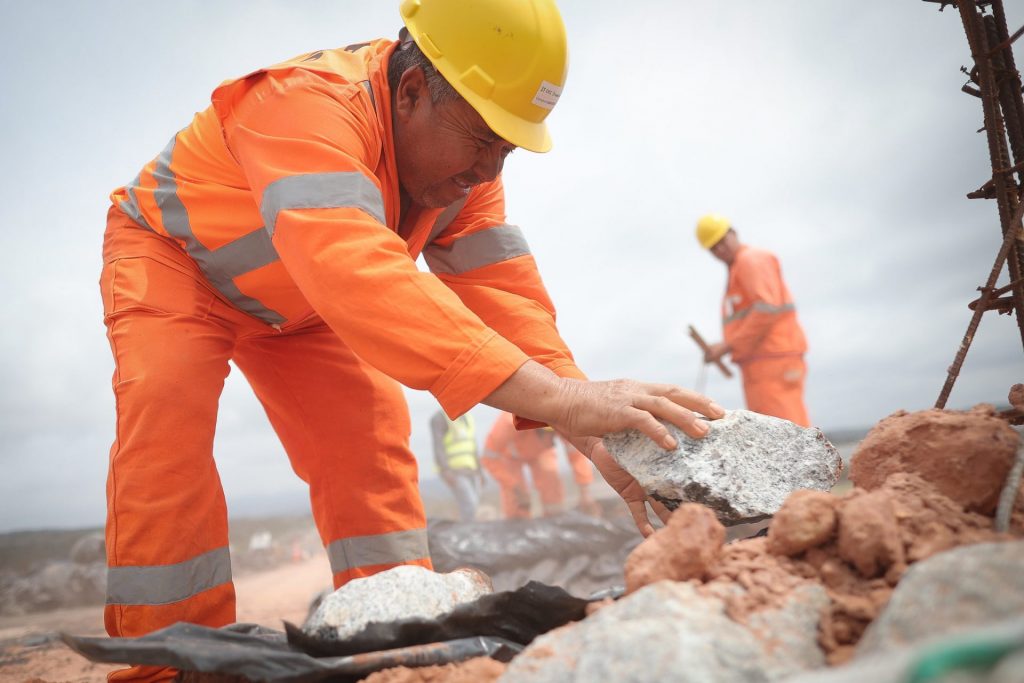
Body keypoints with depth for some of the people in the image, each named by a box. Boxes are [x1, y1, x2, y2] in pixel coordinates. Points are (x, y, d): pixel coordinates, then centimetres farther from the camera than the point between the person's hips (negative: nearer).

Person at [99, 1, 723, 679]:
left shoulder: (462, 158, -16)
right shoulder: (308, 105, -40)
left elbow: (502, 289, -22)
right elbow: (357, 273, -56)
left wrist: (593, 433, -35)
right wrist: (559, 398, -65)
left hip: (293, 304, 5)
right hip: (170, 253, -5)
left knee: (366, 431, -9)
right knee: (168, 406, -28)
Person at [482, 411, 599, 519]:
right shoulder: (511, 421, -45)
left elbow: (577, 454, -30)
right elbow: (491, 457, -35)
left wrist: (586, 493, -33)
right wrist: (515, 488, -38)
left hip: (541, 451, 2)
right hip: (511, 453, -2)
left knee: (554, 494, -12)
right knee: (516, 502, -12)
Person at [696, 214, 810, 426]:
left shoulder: (751, 259, -4)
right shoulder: (740, 268, 26)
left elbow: (768, 309, -18)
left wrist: (728, 345, -17)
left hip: (774, 361, -10)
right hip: (761, 367, 10)